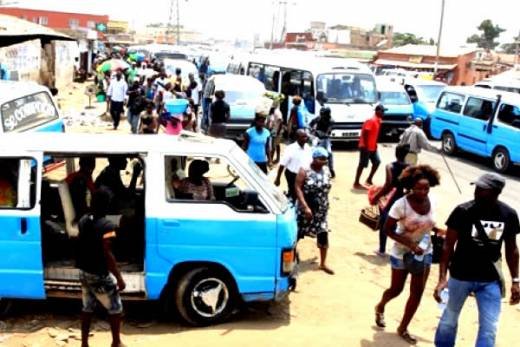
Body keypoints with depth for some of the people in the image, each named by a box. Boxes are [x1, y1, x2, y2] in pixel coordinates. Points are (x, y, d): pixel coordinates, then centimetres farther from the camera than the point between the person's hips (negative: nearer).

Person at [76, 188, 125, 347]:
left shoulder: (83, 220, 0)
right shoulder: (106, 226, -23)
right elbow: (107, 255, -25)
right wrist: (119, 278, -20)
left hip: (84, 272, 7)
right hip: (99, 276, -7)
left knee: (87, 308, 19)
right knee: (115, 309, 9)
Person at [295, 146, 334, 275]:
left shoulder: (326, 170, 2)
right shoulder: (305, 171, -15)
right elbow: (298, 188, -19)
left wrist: (325, 204, 15)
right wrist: (305, 207, -24)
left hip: (321, 209, 5)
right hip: (306, 207, -4)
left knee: (323, 234, 2)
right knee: (297, 233, 8)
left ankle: (323, 263, 14)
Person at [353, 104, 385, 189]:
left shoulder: (378, 121, 10)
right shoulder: (371, 120, -18)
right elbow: (365, 133, -22)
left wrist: (375, 144, 15)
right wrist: (366, 146, -22)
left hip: (373, 147, 9)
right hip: (366, 147, -9)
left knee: (377, 162, 9)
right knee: (362, 165, -3)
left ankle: (369, 180, 19)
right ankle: (356, 183, 6)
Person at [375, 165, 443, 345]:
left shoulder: (430, 202, -8)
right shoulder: (402, 204, -25)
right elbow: (388, 230, -21)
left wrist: (438, 230, -6)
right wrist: (410, 244, -29)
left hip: (424, 252, 4)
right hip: (402, 253, -4)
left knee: (417, 293, 8)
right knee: (396, 289, 13)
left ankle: (403, 328, 26)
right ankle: (380, 308, 47)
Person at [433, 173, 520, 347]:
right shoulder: (463, 211, -16)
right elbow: (448, 245, -12)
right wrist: (442, 277, -18)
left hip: (490, 280, 2)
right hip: (460, 276, -1)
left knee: (489, 328, 2)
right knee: (450, 318, 15)